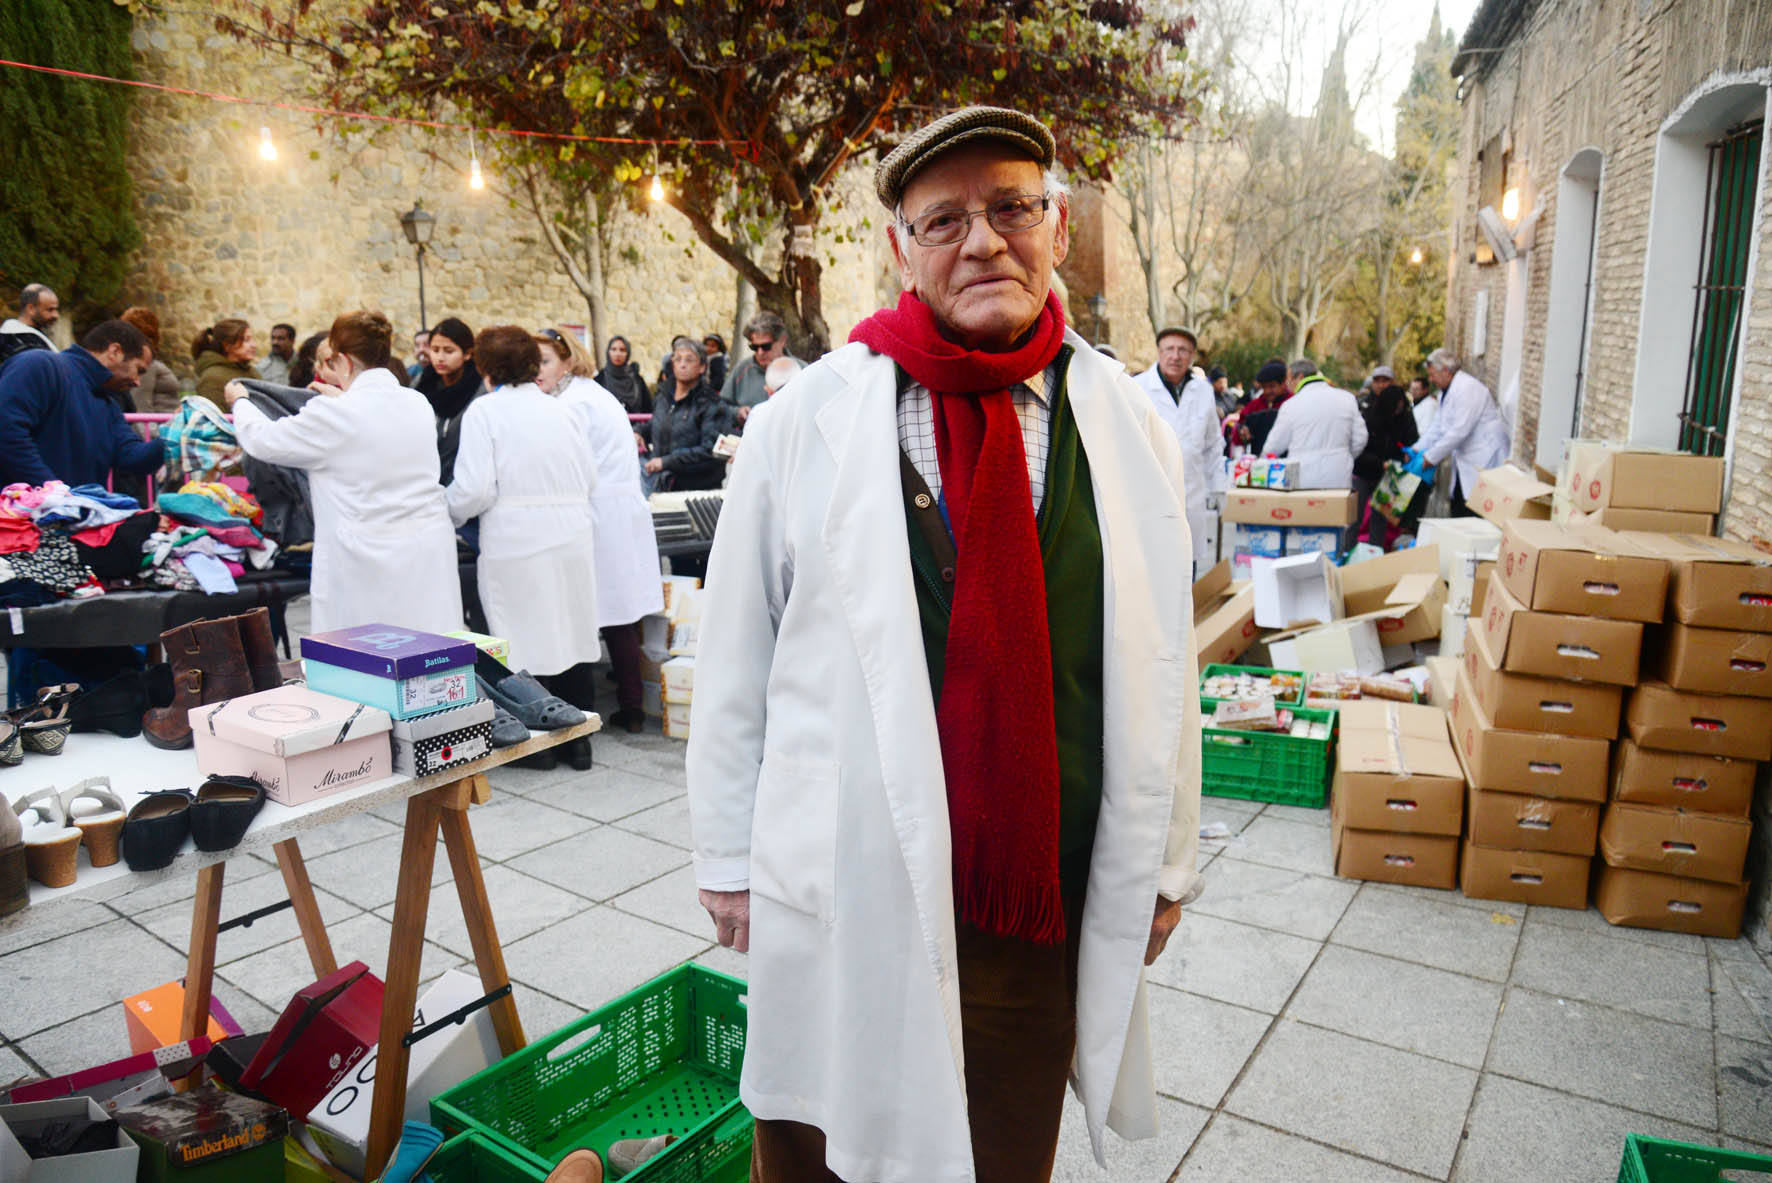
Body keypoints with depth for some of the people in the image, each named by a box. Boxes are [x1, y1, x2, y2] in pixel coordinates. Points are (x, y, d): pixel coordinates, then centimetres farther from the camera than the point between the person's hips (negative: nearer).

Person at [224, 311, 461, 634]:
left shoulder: (336, 414, -12)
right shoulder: (417, 403, 5)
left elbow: (262, 440, 4)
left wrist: (238, 401, 23)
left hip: (371, 566, -6)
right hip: (432, 555, 6)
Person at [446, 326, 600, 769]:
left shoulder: (484, 411, -3)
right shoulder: (562, 409, 10)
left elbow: (475, 488, -11)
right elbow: (590, 479, 10)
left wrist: (449, 514, 8)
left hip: (516, 545, -4)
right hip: (572, 539, 5)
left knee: (524, 644, 3)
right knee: (571, 636, 12)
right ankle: (578, 739, 21)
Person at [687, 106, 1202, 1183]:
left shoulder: (1131, 429, 1)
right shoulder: (805, 423, -7)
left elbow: (1164, 665, 5)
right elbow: (735, 659, -2)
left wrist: (1164, 859, 10)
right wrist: (730, 856, 1)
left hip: (1048, 899, 2)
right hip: (845, 890, -1)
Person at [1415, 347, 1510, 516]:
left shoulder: (1467, 388, -16)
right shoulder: (1450, 390, 16)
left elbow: (1459, 431, -21)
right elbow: (1438, 426, 17)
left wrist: (1431, 457, -15)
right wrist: (1417, 449, 6)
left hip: (1484, 461, -10)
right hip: (1466, 464, 10)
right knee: (1458, 511, 8)